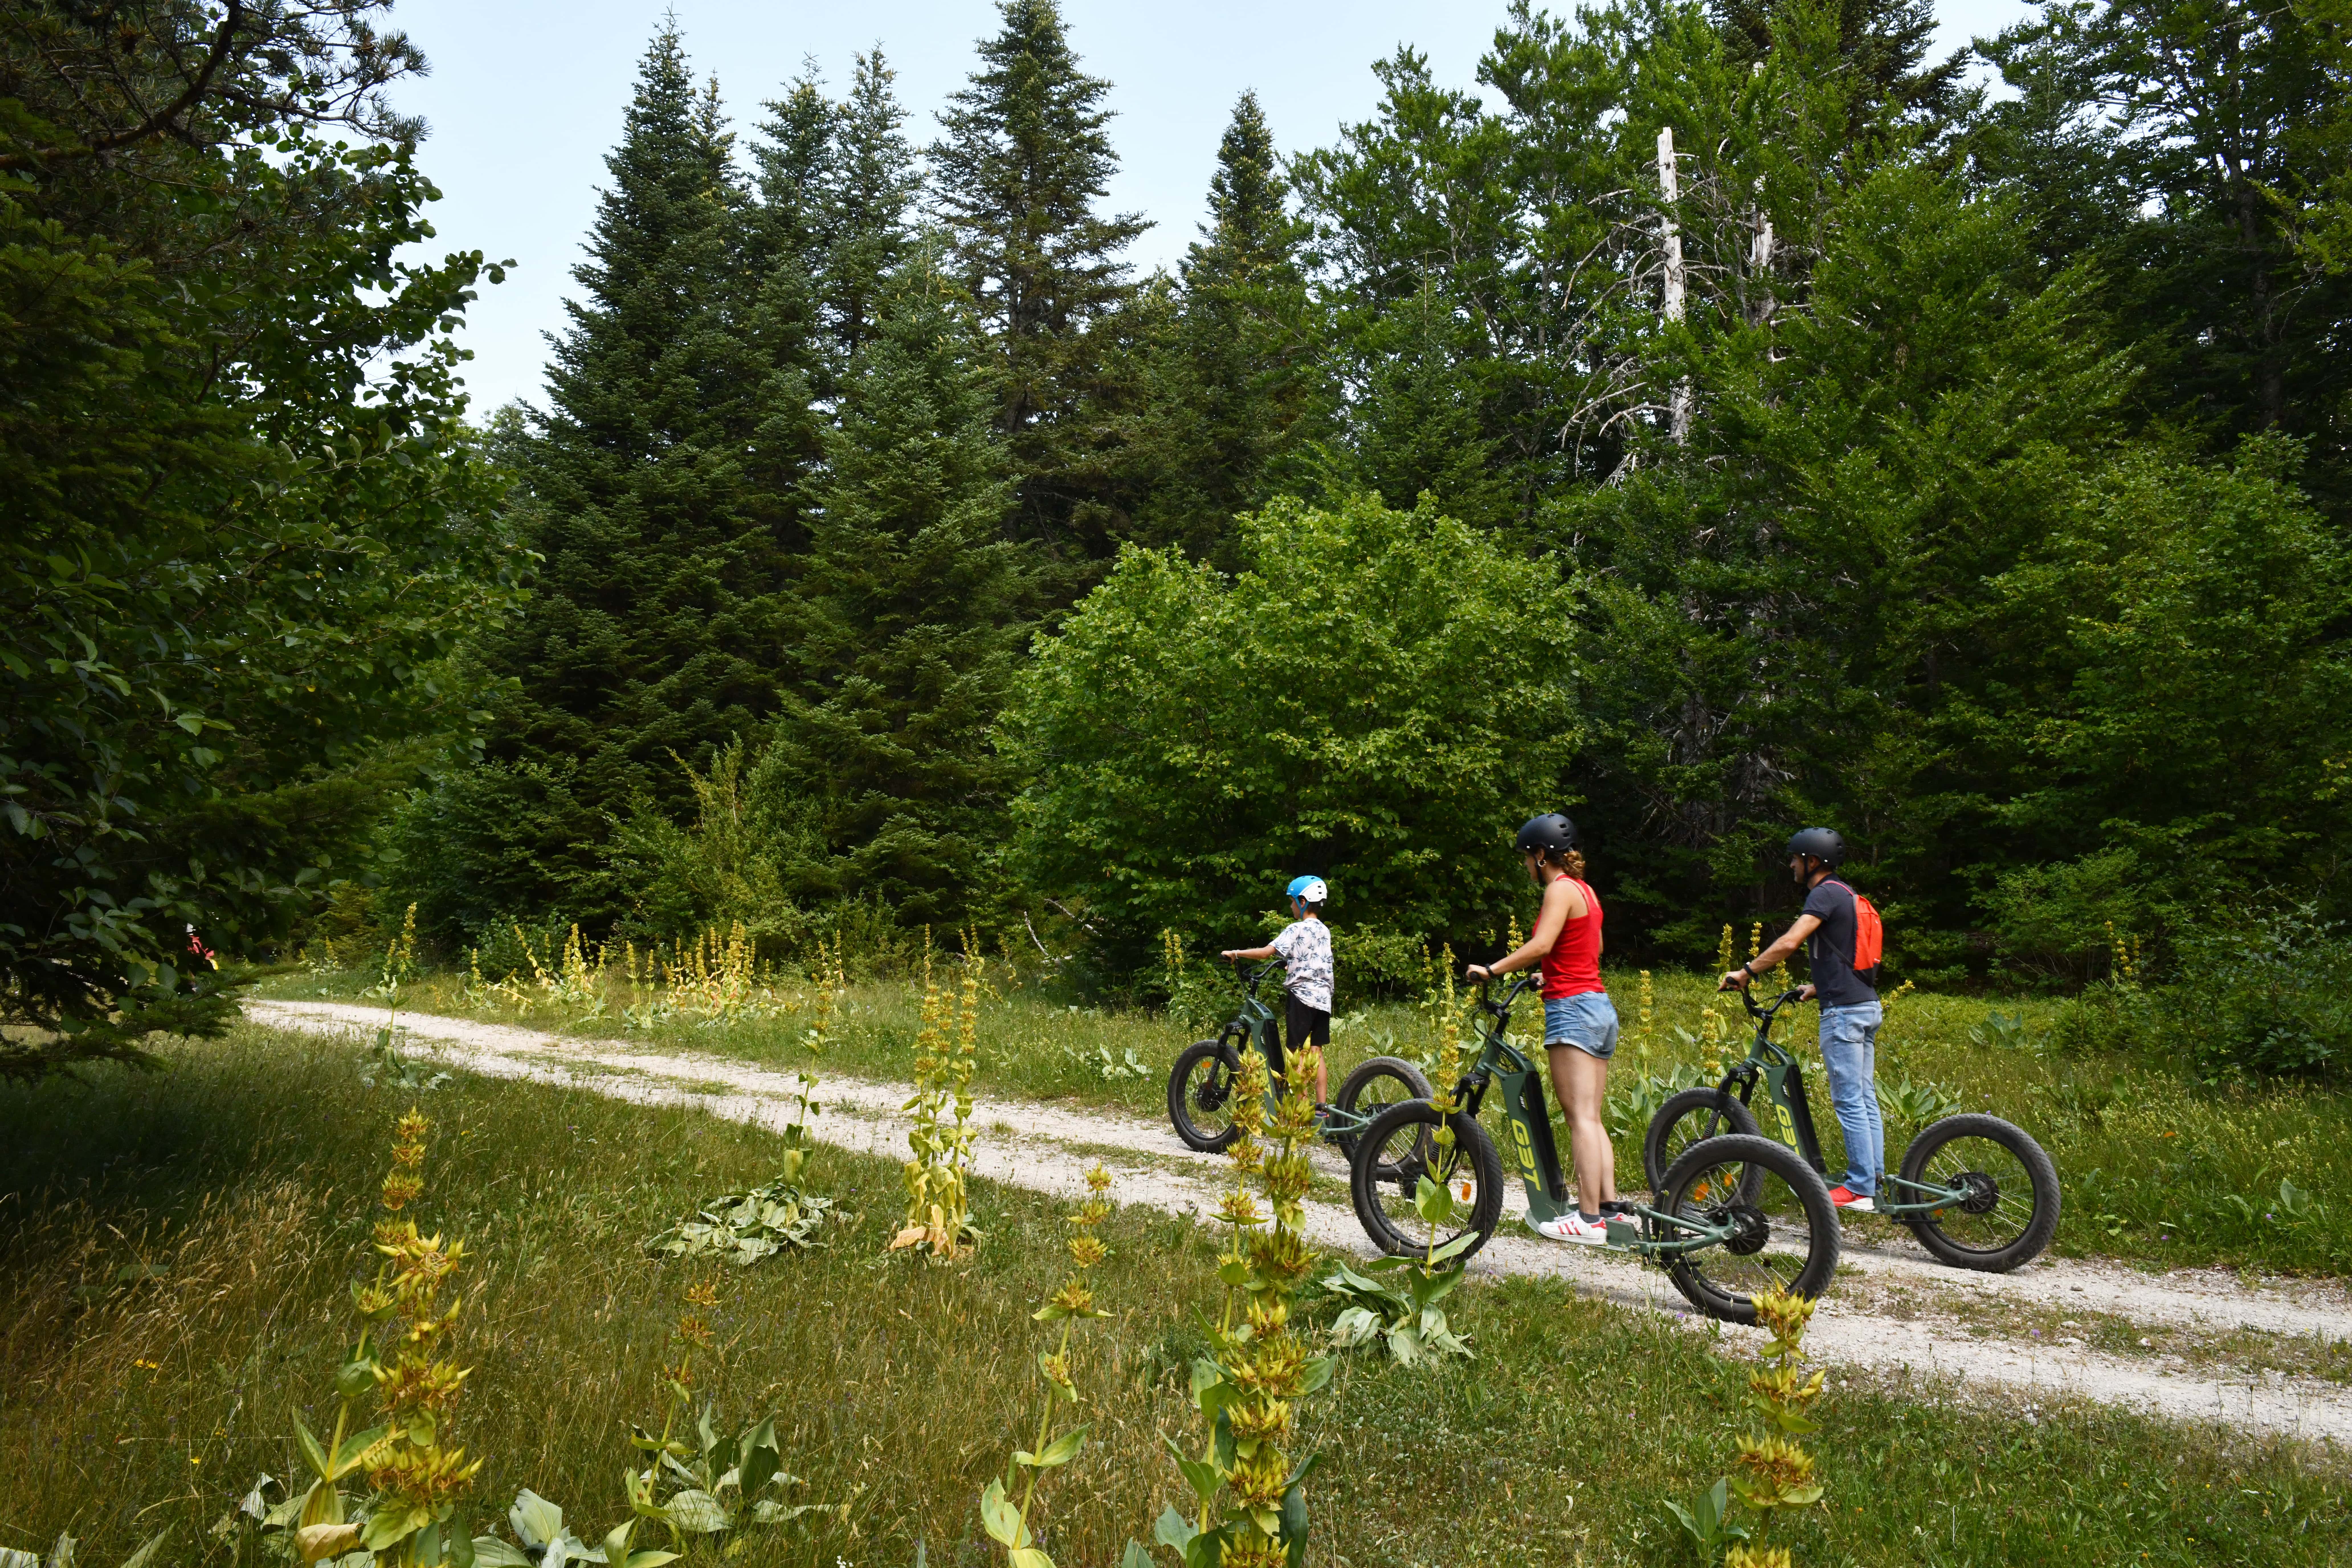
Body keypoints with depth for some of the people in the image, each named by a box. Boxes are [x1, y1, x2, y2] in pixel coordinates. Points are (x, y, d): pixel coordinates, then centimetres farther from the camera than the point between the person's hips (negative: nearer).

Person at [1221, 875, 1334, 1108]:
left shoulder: (1296, 929, -10)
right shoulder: (1325, 931, 13)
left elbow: (1267, 952, -19)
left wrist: (1235, 953, -12)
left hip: (1302, 995, -7)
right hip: (1323, 997, 7)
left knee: (1299, 1053, -3)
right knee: (1317, 1054, 9)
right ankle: (1321, 1107, 8)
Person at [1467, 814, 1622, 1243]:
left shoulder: (1561, 889, -9)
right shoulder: (1585, 890, 18)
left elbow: (1541, 944, -21)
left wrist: (1491, 969, -17)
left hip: (1573, 1008, -10)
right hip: (1601, 1006, 10)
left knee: (1580, 1117, -10)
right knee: (1592, 1119, 10)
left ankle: (1589, 1218, -10)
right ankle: (1610, 1205, 8)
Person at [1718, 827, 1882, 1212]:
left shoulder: (1825, 894, -12)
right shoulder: (1846, 895, 18)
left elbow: (1790, 942, -23)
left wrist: (1746, 972, -17)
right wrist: (1815, 988, 25)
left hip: (1844, 1010, -10)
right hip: (1866, 1006, 10)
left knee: (1849, 1100, -6)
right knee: (1866, 1098, 11)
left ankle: (1859, 1190, -3)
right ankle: (1875, 1181, 15)